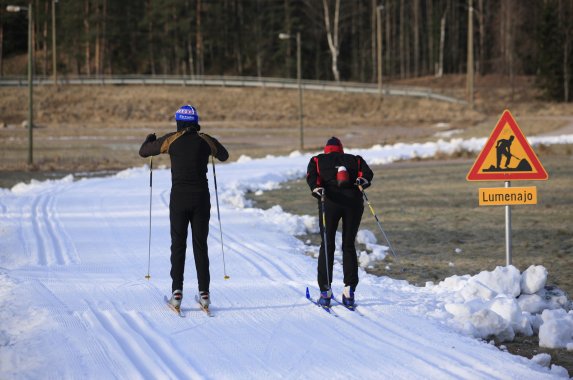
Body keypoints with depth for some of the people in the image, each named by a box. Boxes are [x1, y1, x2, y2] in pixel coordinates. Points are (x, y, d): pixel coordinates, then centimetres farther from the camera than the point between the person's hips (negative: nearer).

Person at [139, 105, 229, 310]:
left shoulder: (171, 140, -4)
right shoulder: (206, 141, 2)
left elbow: (143, 152, 7)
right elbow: (224, 155, 22)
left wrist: (150, 139, 28)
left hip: (179, 198, -1)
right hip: (201, 199, 1)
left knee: (178, 245, 5)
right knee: (200, 245, 7)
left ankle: (177, 292, -4)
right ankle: (204, 293, 4)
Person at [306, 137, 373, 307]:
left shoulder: (318, 160, 22)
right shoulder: (355, 159, 26)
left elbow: (312, 176, 1)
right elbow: (367, 172, 6)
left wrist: (317, 189, -15)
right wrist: (362, 181, -12)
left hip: (330, 202, -1)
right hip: (354, 201, 1)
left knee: (327, 245, 6)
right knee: (349, 245, 10)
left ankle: (325, 292, 0)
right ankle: (349, 290, -1)